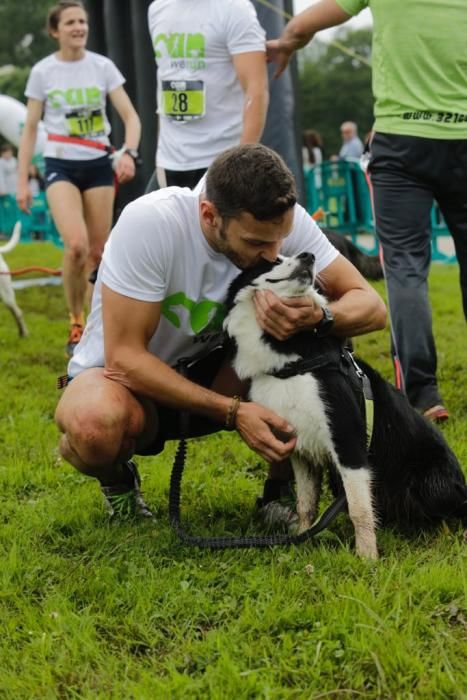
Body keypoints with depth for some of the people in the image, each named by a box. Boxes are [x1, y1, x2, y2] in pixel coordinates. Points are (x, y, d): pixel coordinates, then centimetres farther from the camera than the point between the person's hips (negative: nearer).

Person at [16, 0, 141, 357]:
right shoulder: (42, 72, -2)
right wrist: (23, 181, -1)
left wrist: (130, 153, -22)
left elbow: (130, 116, -3)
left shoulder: (102, 66, 0)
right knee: (77, 246, -20)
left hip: (99, 164, 2)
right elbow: (30, 130, 4)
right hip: (61, 166, -2)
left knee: (99, 251, 4)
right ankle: (76, 322, -2)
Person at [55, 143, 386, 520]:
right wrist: (233, 411, -35)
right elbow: (124, 356, -29)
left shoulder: (284, 220, -19)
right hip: (125, 376, -3)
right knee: (98, 424, -40)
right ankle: (117, 480, -2)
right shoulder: (149, 222, -31)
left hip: (207, 372, 4)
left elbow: (372, 307, -16)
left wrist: (317, 317, -40)